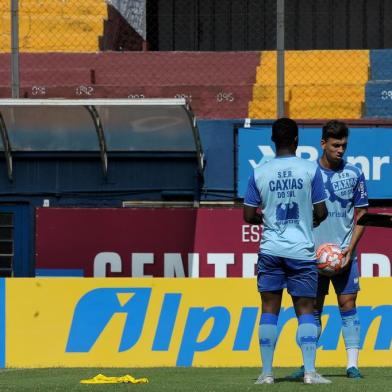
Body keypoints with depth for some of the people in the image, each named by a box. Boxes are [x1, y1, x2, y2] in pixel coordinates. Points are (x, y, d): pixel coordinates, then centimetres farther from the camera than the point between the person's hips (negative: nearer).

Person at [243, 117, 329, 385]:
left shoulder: (259, 173, 0)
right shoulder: (310, 170, -5)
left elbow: (249, 216, 3)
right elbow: (321, 213, -3)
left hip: (270, 250, 1)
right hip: (302, 251, -1)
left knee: (269, 310, 7)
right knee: (305, 311, 4)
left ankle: (267, 372, 5)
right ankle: (310, 371, -5)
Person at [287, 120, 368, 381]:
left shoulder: (354, 174, 2)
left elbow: (361, 215, 6)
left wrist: (350, 249, -6)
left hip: (344, 253, 0)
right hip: (313, 252, 0)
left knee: (348, 304, -4)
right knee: (313, 308, 4)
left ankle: (352, 364, -3)